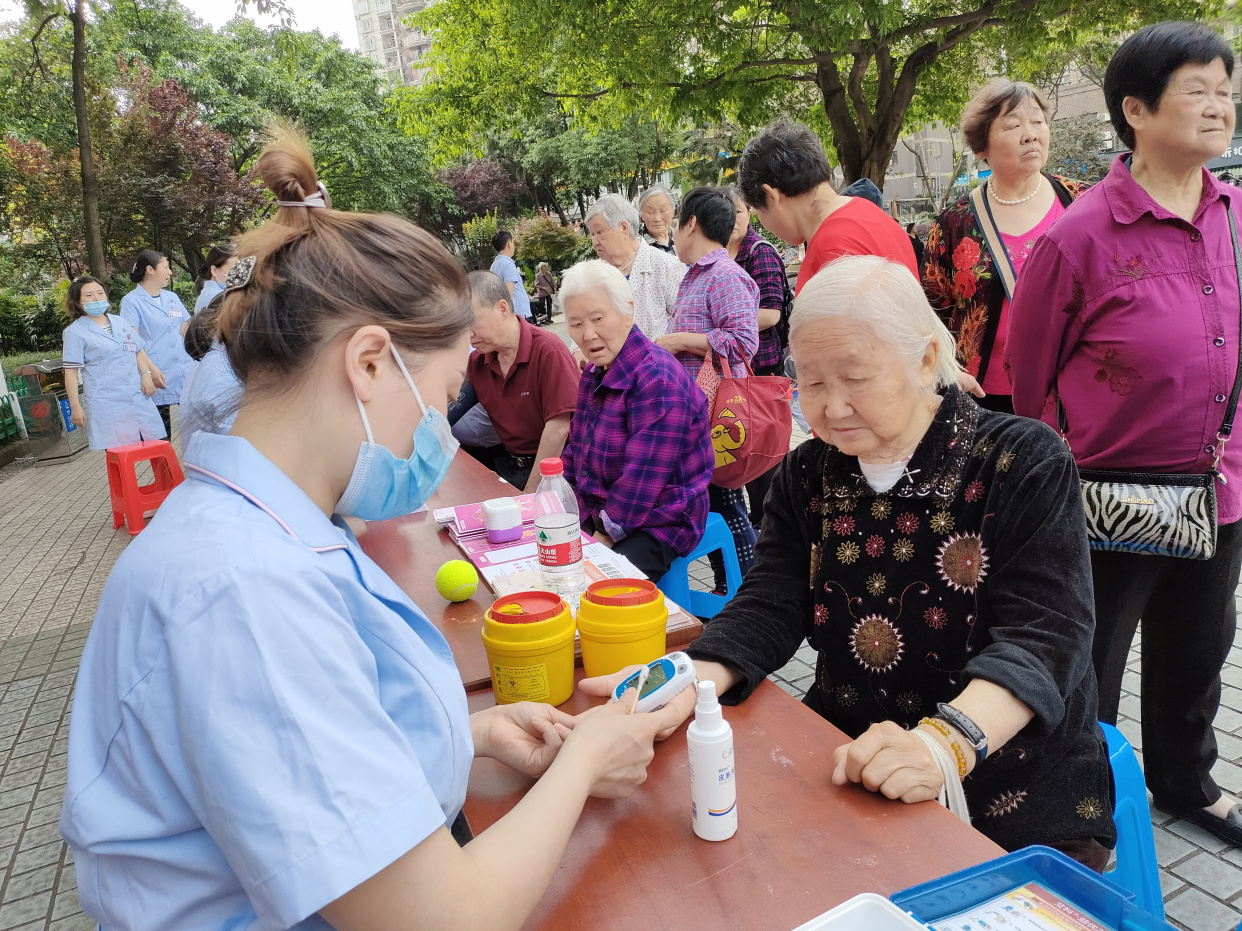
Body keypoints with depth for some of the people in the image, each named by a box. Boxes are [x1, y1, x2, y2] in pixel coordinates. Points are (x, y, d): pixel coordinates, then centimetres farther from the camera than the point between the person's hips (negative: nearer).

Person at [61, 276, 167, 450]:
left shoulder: (119, 322, 15)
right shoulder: (75, 332, 0)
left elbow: (138, 350, 21)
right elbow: (71, 371, -3)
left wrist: (146, 374, 2)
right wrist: (75, 407, -8)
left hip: (138, 397, 5)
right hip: (107, 405, -5)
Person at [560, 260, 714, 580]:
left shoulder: (658, 380, -21)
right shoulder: (594, 374, 10)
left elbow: (642, 481, -24)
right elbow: (575, 452, 16)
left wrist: (604, 538, -16)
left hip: (656, 525, -8)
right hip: (598, 515, 8)